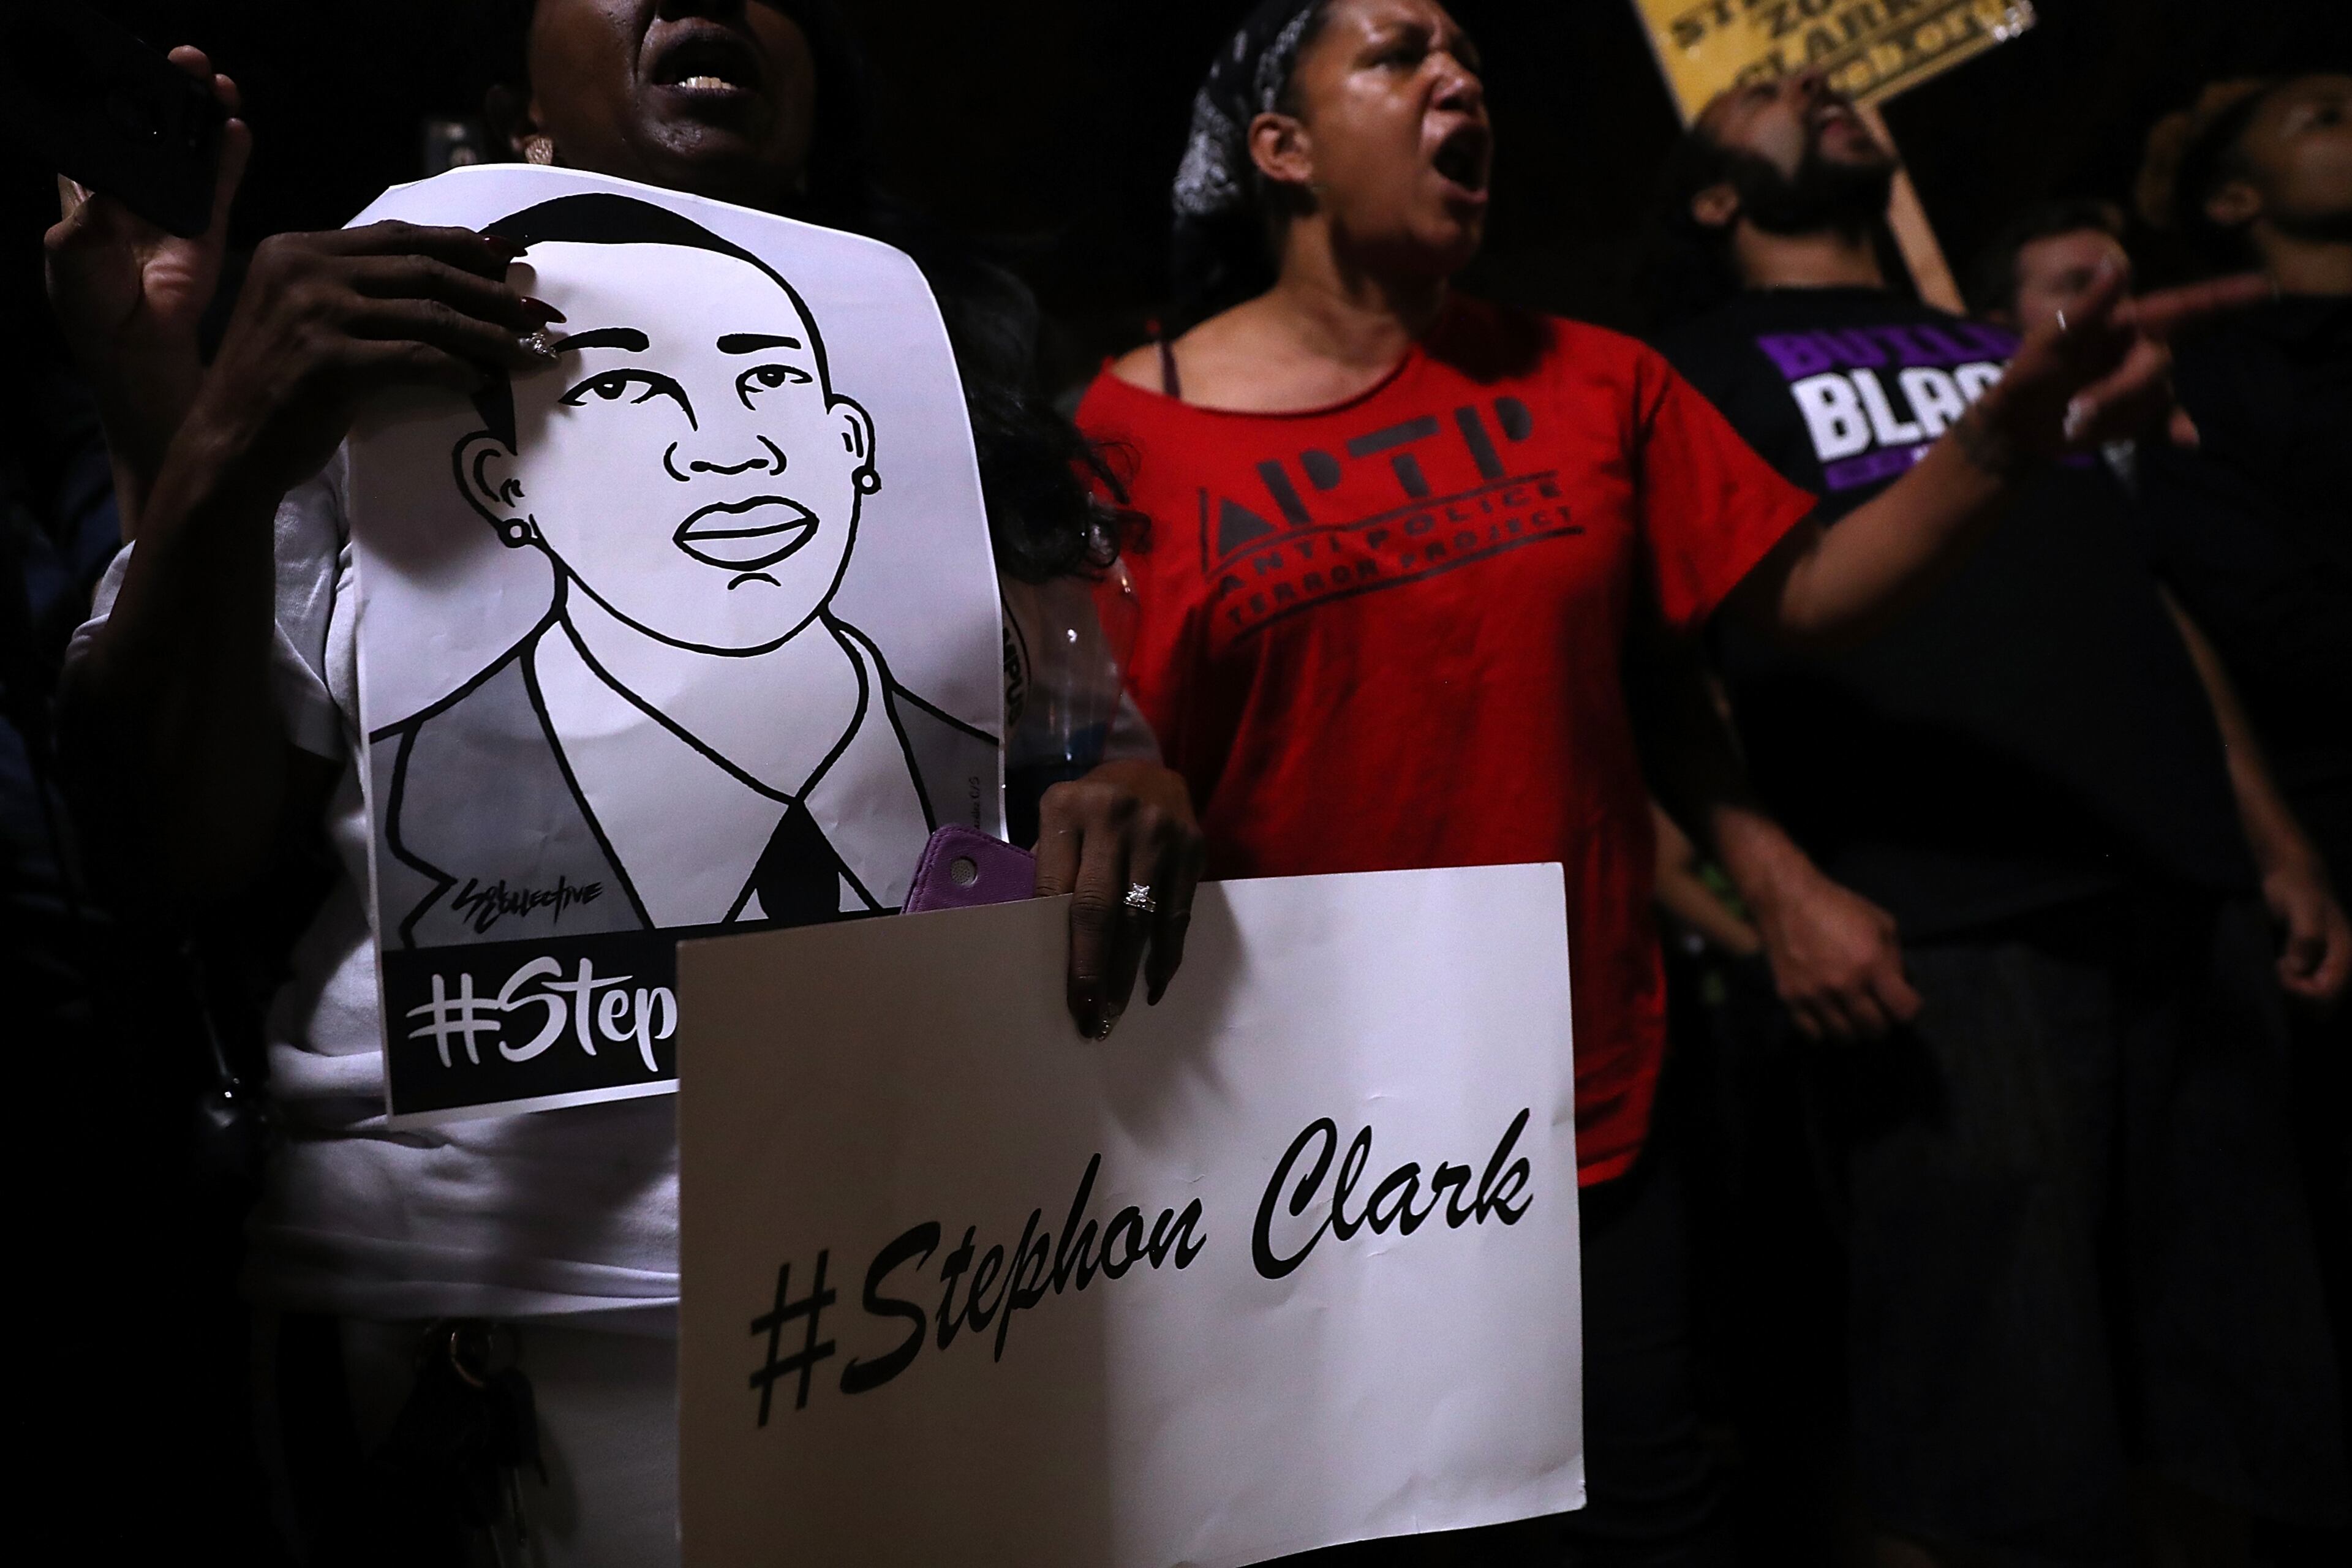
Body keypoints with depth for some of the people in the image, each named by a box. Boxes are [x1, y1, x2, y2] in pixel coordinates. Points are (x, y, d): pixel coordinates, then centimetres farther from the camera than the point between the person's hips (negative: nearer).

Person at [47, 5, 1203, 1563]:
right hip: (420, 1275, -1)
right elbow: (179, 851, -1)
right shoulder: (363, 389, 6)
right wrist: (214, 463, -15)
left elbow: (1089, 729, 13)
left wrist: (1136, 789, -12)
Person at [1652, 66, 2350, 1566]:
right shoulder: (1700, 375, 9)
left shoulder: (2008, 346, 28)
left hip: (2191, 911, 6)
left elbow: (2153, 601, 26)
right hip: (1942, 934, -6)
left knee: (2226, 1425, 7)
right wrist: (1778, 882, -17)